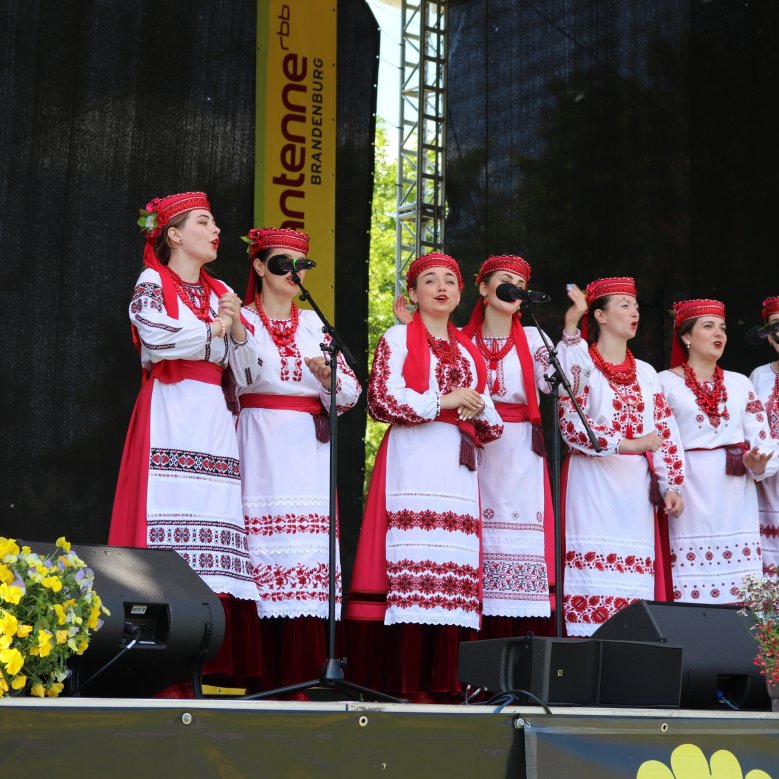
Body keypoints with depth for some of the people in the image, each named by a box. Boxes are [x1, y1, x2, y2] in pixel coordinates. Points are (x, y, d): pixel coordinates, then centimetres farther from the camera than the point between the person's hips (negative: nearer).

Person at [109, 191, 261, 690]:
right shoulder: (153, 283, 7)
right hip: (169, 415, -5)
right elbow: (158, 338, -12)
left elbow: (246, 369, 17)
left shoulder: (221, 294, 22)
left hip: (214, 419, 6)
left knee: (213, 512, -5)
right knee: (170, 508, -15)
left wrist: (237, 327, 0)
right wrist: (215, 329, 0)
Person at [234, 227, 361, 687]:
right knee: (265, 547, -12)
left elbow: (352, 392, 11)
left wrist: (328, 376, -9)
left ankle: (301, 675, -4)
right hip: (261, 447, -4)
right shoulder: (241, 319, 8)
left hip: (309, 451, 4)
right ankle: (262, 679, -10)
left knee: (308, 550, -4)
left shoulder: (314, 325, 18)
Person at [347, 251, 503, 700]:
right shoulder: (398, 339, 9)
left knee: (455, 567, -5)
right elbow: (383, 400, -6)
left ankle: (447, 677, -6)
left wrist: (480, 408, 0)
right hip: (413, 461, -5)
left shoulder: (469, 350, 23)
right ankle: (405, 679, -15)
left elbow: (494, 426, 22)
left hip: (459, 468, 5)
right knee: (413, 563, -14)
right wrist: (443, 401, -7)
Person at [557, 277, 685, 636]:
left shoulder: (646, 373, 18)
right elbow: (571, 425, -11)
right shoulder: (580, 363, 1)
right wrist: (626, 444, -19)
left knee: (635, 575, -1)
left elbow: (665, 432, 14)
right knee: (594, 573, -12)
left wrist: (671, 485, 2)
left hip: (636, 489, 5)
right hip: (593, 484, -5)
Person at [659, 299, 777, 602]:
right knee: (691, 594, -7)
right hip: (691, 494, -3)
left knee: (739, 593, -2)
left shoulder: (740, 383, 14)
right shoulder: (666, 382, 4)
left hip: (736, 494, 3)